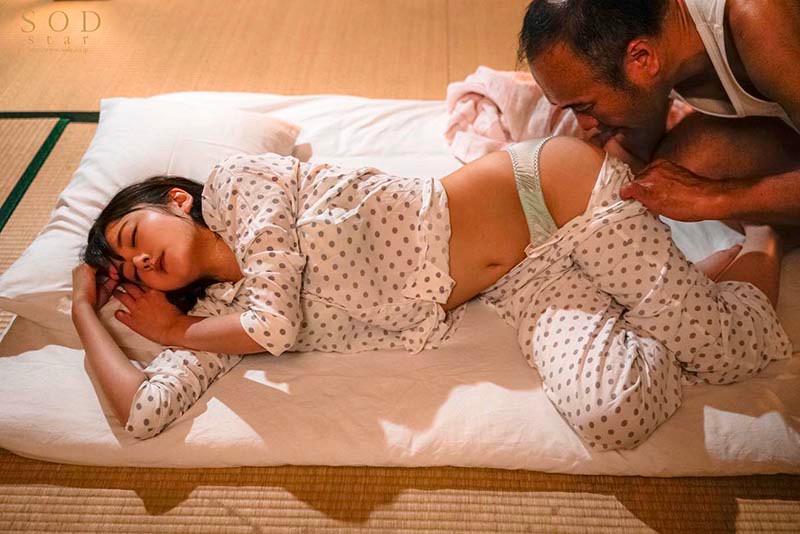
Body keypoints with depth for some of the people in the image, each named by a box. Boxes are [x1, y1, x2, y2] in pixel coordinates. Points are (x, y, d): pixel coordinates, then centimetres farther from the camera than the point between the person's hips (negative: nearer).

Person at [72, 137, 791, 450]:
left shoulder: (237, 182, -11)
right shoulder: (218, 312, 8)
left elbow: (275, 322, -19)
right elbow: (145, 412, 2)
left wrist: (173, 331, 0)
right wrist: (86, 311, 10)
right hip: (525, 284, 5)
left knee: (724, 354, -7)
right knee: (610, 419, -16)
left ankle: (761, 250, 26)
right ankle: (671, 300, 13)